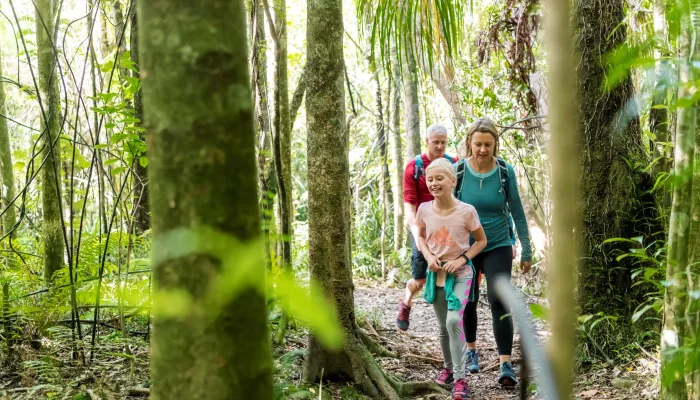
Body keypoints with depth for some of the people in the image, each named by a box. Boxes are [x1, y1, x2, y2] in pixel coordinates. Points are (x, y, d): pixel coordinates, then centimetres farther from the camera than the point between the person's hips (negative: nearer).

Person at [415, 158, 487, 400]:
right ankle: (448, 367, 37)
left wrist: (462, 259, -15)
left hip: (460, 273, -4)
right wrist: (428, 256, -8)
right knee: (443, 326, 14)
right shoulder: (424, 210, -8)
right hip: (436, 273, 4)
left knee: (454, 320, -21)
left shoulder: (466, 211, -16)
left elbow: (481, 241, -2)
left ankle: (460, 378, -14)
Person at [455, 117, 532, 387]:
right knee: (467, 301, 13)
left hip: (498, 247, -1)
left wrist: (526, 251, -1)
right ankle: (471, 349, 37)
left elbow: (517, 213, -4)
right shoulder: (458, 171, -12)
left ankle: (506, 364, -11)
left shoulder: (505, 172, -11)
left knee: (499, 301, -14)